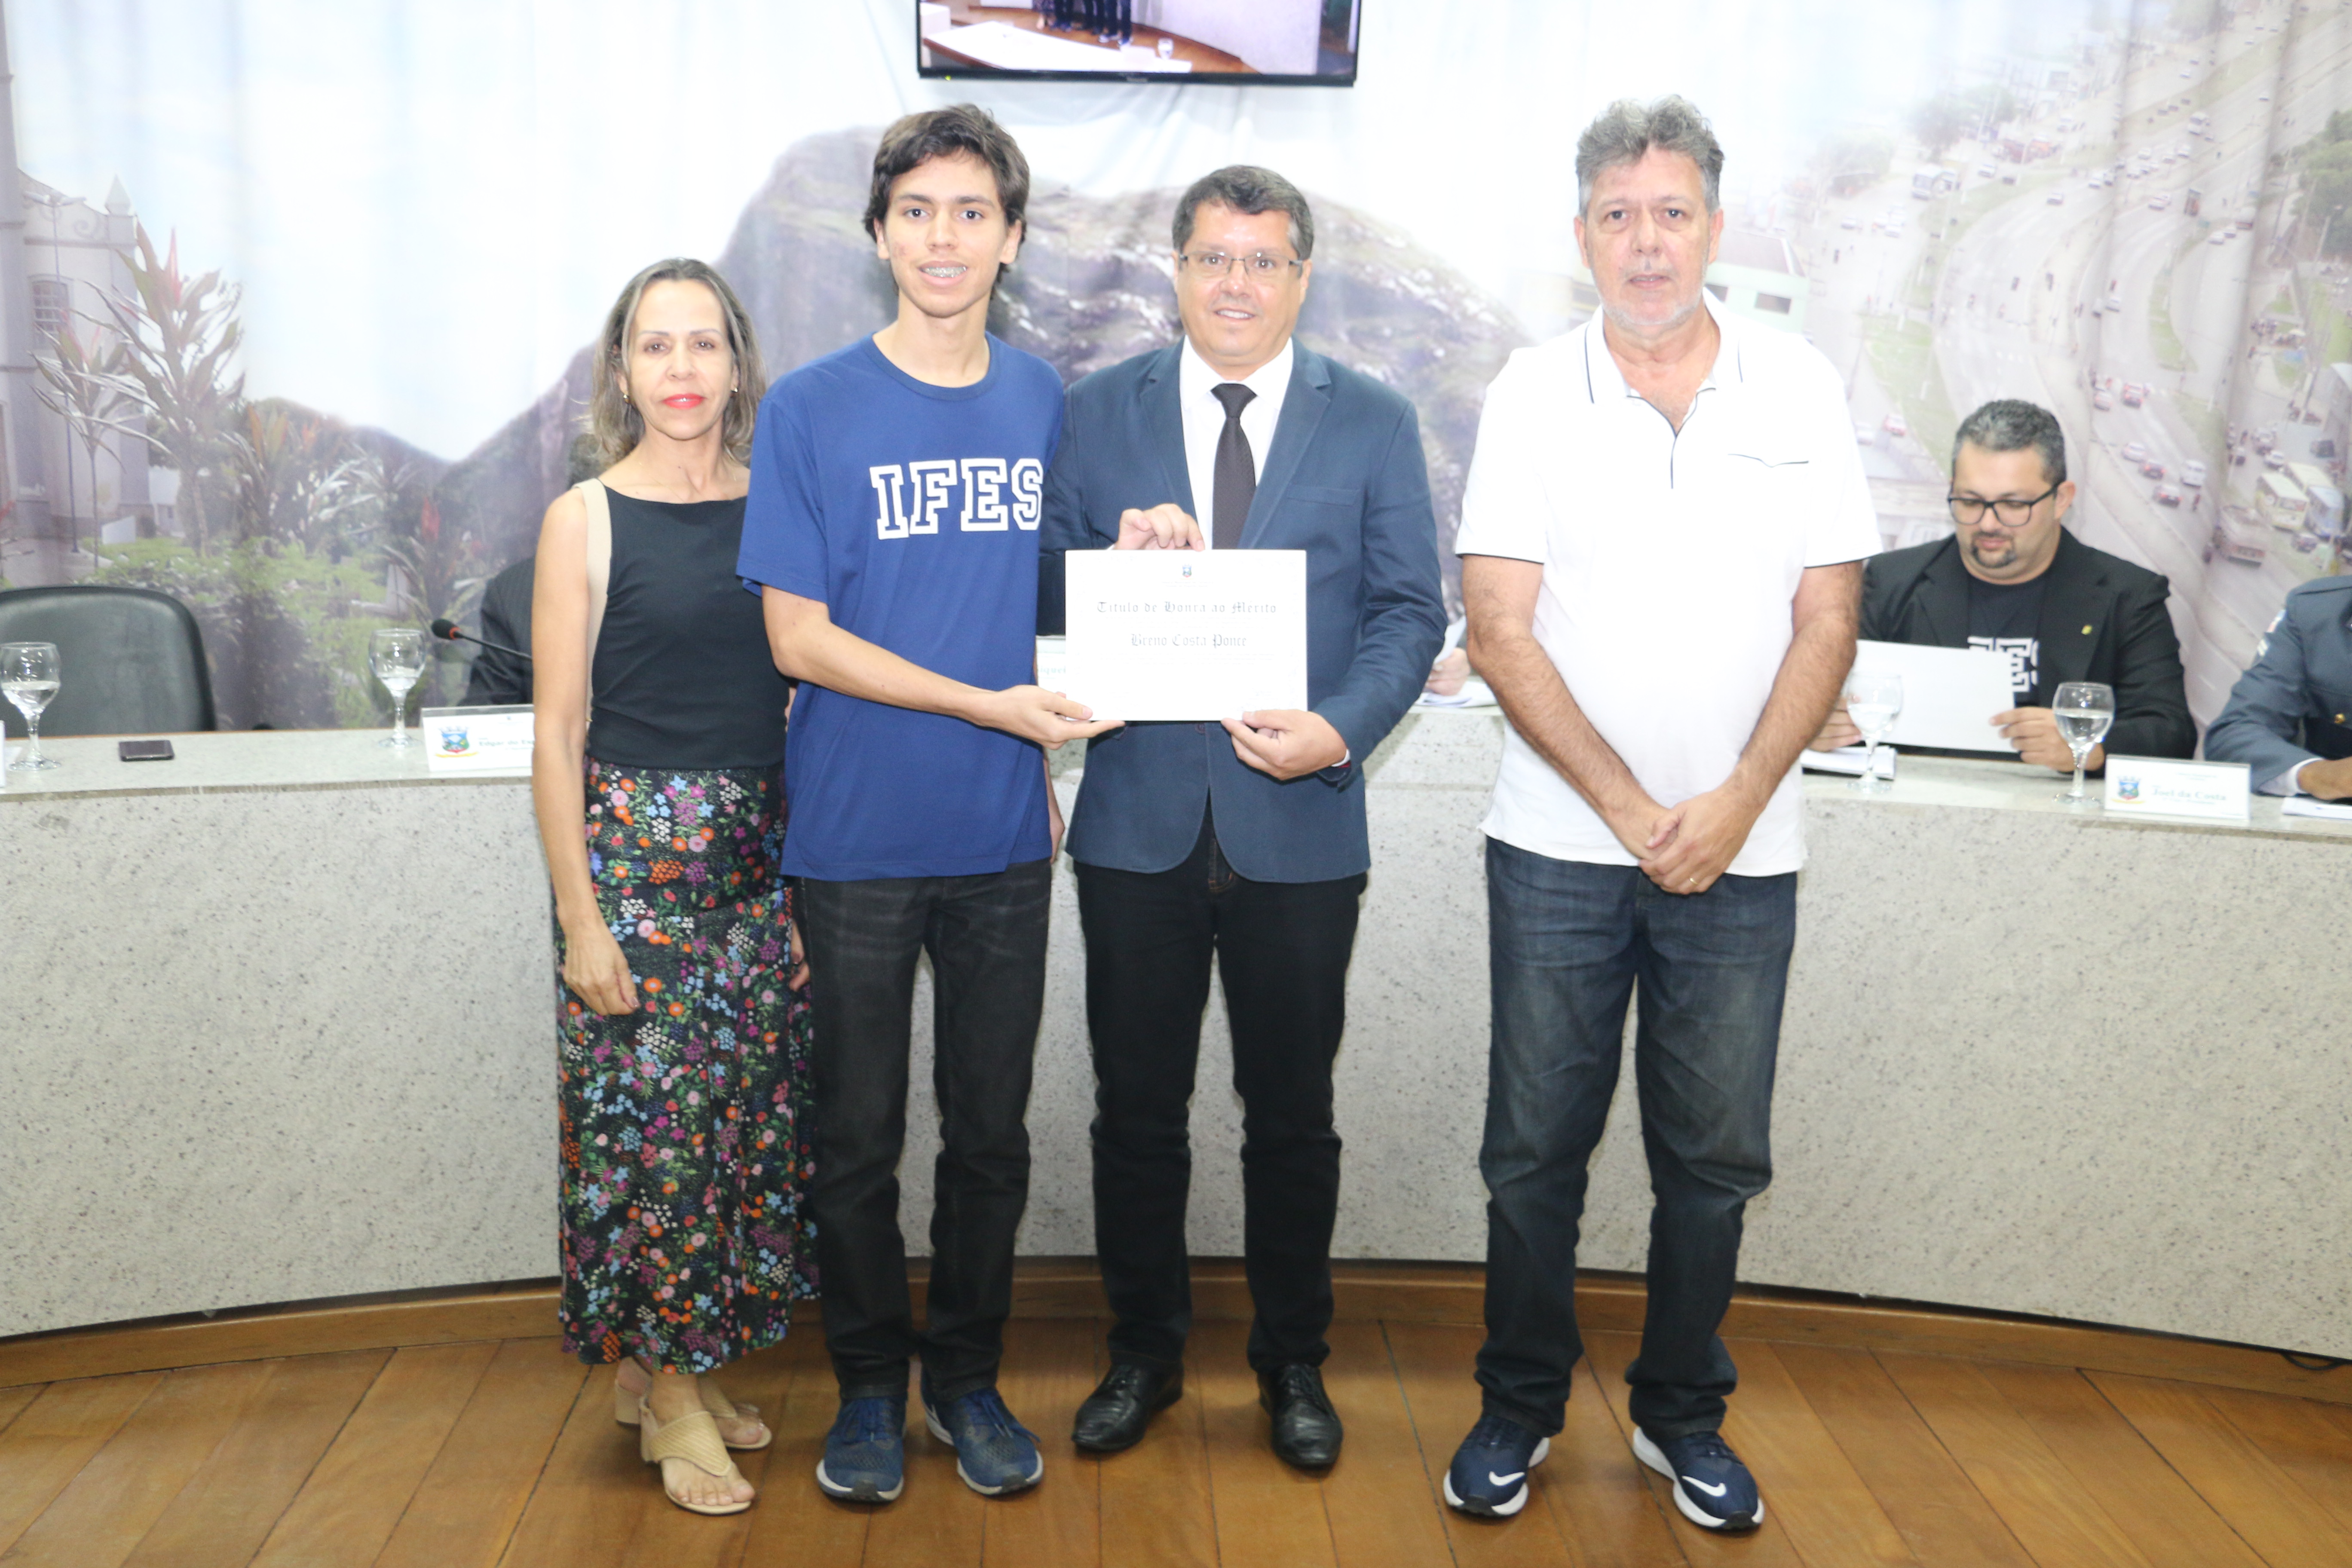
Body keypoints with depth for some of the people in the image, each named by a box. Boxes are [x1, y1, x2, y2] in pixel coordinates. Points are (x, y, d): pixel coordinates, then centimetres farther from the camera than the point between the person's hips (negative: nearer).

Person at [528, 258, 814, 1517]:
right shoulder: (585, 519, -3)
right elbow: (557, 737, -5)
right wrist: (581, 919, -10)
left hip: (763, 849, 4)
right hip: (633, 844, -4)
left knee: (750, 1110, 9)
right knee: (651, 1110, 0)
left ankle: (661, 1368, 28)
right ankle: (672, 1398, 18)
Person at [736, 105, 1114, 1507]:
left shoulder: (1047, 402, 6)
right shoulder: (812, 410, -6)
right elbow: (798, 637, -10)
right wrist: (991, 705, -15)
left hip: (1004, 837, 3)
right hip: (859, 839, -3)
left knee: (992, 1135, 13)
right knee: (861, 1138, 11)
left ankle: (969, 1376, 32)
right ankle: (871, 1385, 31)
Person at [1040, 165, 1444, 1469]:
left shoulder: (1374, 422, 4)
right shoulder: (1100, 410, 6)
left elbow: (1408, 610, -1)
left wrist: (1341, 728, -18)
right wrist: (1116, 556, -17)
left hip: (1299, 822, -1)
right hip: (1139, 819, 1)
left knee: (1292, 1115, 12)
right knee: (1137, 1109, 11)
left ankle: (1294, 1363, 31)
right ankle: (1142, 1352, 31)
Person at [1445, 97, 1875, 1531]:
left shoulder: (1802, 390, 3)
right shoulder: (1533, 394, -1)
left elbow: (1827, 624, 2)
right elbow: (1503, 634, -6)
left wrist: (1734, 805, -10)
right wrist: (1632, 811, -12)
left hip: (1742, 850, 1)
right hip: (1562, 845, -1)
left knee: (1717, 1158, 10)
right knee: (1537, 1147, 8)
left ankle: (1683, 1414, 31)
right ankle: (1521, 1405, 28)